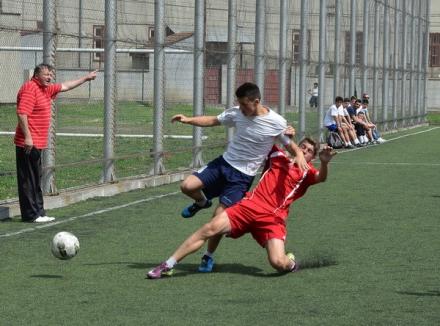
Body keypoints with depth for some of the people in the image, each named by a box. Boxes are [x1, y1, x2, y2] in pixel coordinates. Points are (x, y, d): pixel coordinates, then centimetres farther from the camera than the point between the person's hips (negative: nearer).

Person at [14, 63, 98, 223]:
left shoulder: (46, 89, 17)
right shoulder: (30, 88, -12)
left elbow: (65, 86, 32)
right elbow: (22, 113, -21)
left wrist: (86, 78, 35)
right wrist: (27, 137, -25)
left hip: (37, 144, 10)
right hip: (28, 143, -10)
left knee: (36, 180, 13)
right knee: (28, 179, -5)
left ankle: (38, 212, 19)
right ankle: (31, 214, -4)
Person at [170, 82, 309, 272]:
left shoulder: (277, 123, -13)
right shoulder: (236, 113, -4)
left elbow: (290, 145, 0)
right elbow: (213, 121, 11)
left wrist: (299, 155, -22)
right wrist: (188, 120, -2)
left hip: (243, 175, -4)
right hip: (224, 162, 4)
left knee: (219, 215, -10)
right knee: (187, 186, -15)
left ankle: (209, 256, 14)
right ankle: (203, 202, 23)